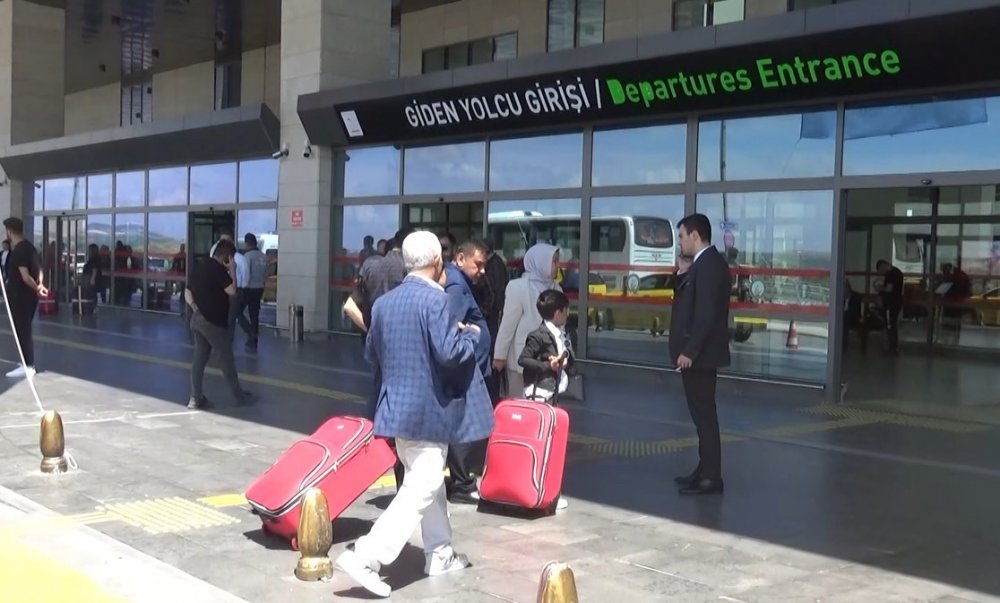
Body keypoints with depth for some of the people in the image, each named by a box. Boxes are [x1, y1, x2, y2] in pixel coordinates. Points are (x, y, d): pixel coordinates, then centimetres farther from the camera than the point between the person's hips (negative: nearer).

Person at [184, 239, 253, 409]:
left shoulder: (199, 268, 13)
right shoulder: (218, 269, -14)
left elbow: (187, 292, 16)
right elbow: (232, 291, -19)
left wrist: (194, 304, 2)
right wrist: (232, 271, -10)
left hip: (197, 319, 8)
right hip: (213, 322, -8)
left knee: (199, 359, 8)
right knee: (227, 360, 3)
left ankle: (196, 398, 7)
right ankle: (239, 396, 14)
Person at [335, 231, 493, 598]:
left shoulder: (384, 302, 8)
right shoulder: (434, 298, -17)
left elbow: (371, 354, 16)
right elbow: (450, 352, -23)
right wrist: (471, 334, -5)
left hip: (399, 405, 9)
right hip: (428, 408, -9)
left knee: (429, 482, 20)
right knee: (422, 489, -6)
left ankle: (440, 555, 29)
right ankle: (366, 557, -13)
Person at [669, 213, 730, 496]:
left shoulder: (707, 264, -18)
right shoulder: (707, 263, 14)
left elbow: (705, 313, -23)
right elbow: (688, 301, 18)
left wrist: (689, 351, -23)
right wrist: (683, 273, 7)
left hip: (698, 354, -10)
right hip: (699, 352, 10)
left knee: (704, 414, -5)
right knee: (702, 413, 15)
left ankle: (711, 478, 1)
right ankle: (705, 470, 23)